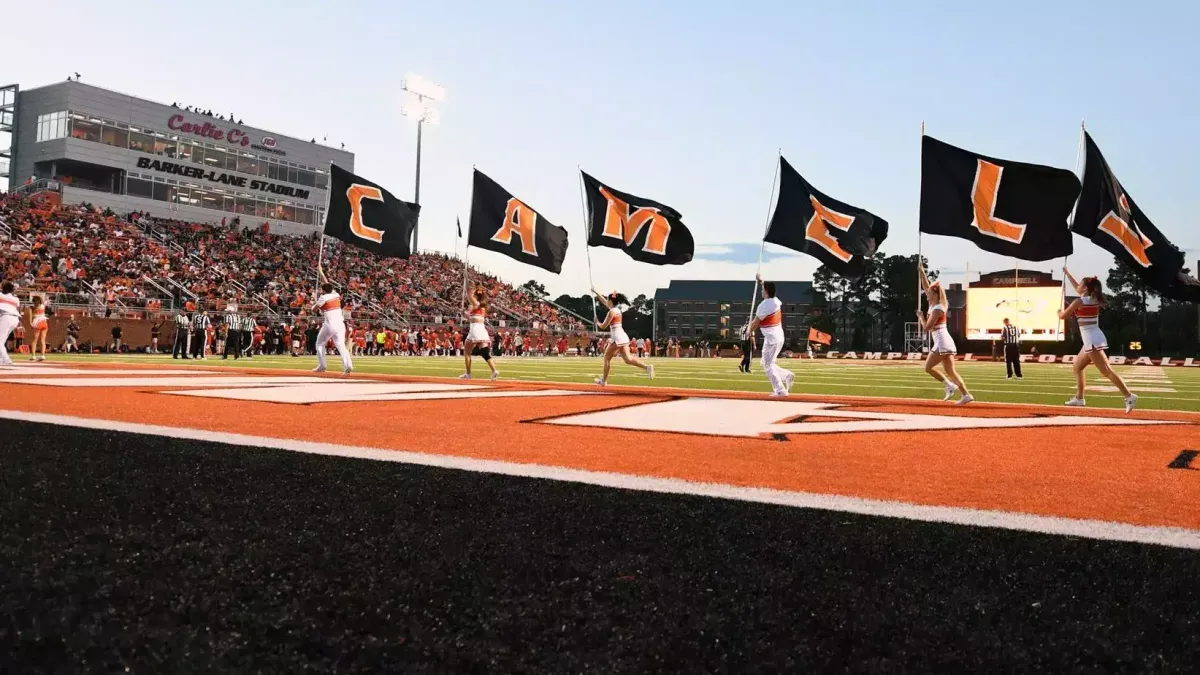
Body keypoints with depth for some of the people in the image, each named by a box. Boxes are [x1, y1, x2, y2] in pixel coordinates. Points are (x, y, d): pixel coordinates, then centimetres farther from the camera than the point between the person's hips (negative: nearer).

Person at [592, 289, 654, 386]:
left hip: (617, 338, -8)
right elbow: (604, 301, 31)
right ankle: (647, 367, -19)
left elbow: (603, 326, -9)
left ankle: (604, 381, 14)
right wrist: (596, 293, 38)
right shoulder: (616, 309, 15)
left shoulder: (612, 312, -11)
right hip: (623, 337, 8)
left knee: (607, 358, 7)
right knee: (627, 359, -1)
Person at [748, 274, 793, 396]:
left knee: (768, 366, -1)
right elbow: (770, 290, 29)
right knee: (767, 364, 20)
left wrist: (750, 330, 12)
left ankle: (780, 390, -3)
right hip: (779, 337, 9)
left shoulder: (763, 306, -19)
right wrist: (762, 281, 40)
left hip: (771, 339, -9)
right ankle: (787, 375, 9)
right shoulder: (776, 301, 4)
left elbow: (755, 323, -8)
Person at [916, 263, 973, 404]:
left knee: (928, 367, -4)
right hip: (945, 342, 9)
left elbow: (926, 328, -15)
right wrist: (921, 272, 20)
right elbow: (926, 287, 20)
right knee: (951, 371, 4)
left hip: (942, 342, -9)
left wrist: (920, 316, -1)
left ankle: (950, 386, -7)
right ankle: (966, 394, -4)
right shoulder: (934, 305, 11)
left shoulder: (937, 309, -13)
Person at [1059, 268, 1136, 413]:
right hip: (1093, 339, 10)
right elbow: (1076, 286, 30)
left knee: (1106, 371, -16)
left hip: (1092, 340, -10)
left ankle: (1129, 396, -24)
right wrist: (1067, 273, 40)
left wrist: (1059, 312, 23)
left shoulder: (1079, 302, -11)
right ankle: (1079, 398, 22)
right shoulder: (1092, 299, 12)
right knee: (1078, 367, 19)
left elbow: (1063, 316, 0)